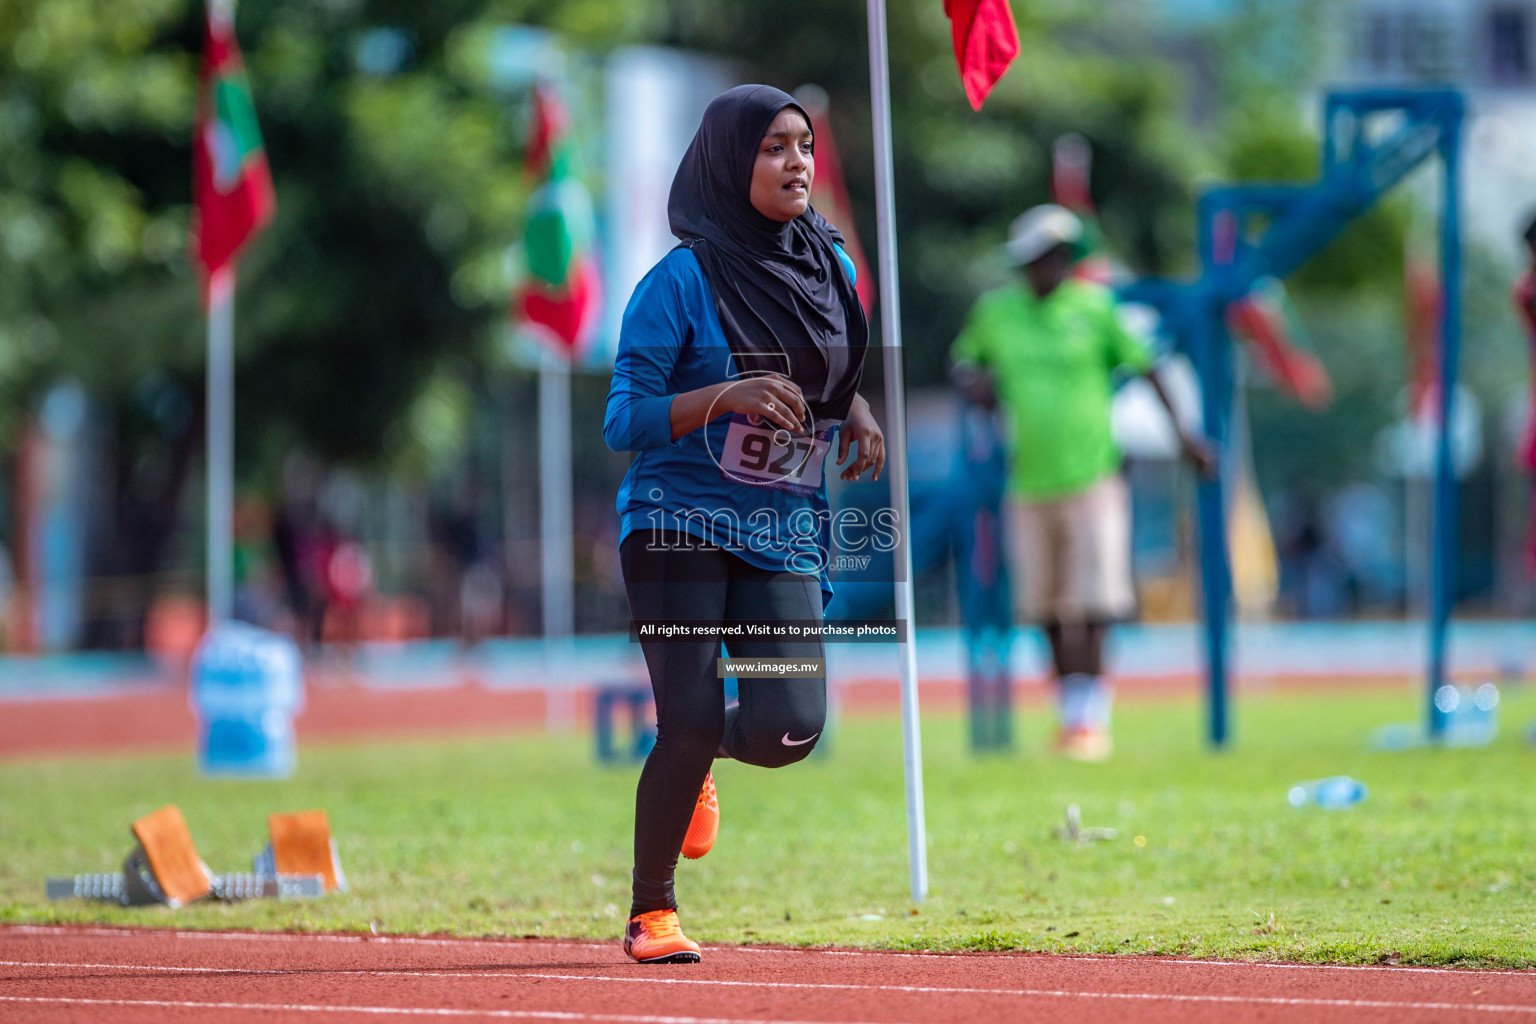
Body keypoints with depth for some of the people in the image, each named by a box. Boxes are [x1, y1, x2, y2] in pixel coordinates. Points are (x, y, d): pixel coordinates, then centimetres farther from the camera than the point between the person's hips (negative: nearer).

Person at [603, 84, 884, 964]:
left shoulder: (831, 267, 8)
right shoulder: (683, 281, -9)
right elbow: (624, 423, -11)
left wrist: (855, 413, 4)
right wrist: (729, 396, -24)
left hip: (787, 534, 4)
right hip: (682, 524, -4)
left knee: (790, 727, -11)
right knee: (692, 721, -11)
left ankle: (692, 759, 25)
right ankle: (651, 913, 9)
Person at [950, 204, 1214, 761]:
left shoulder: (1094, 308, -3)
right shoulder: (996, 310, 4)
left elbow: (1143, 365, 6)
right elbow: (964, 357, 18)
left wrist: (1180, 430, 5)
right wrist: (974, 379, -5)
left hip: (1091, 479, -3)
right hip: (1029, 483, 3)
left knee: (1091, 610, -7)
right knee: (1048, 611, 9)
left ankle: (1091, 715, 0)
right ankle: (1071, 713, 22)